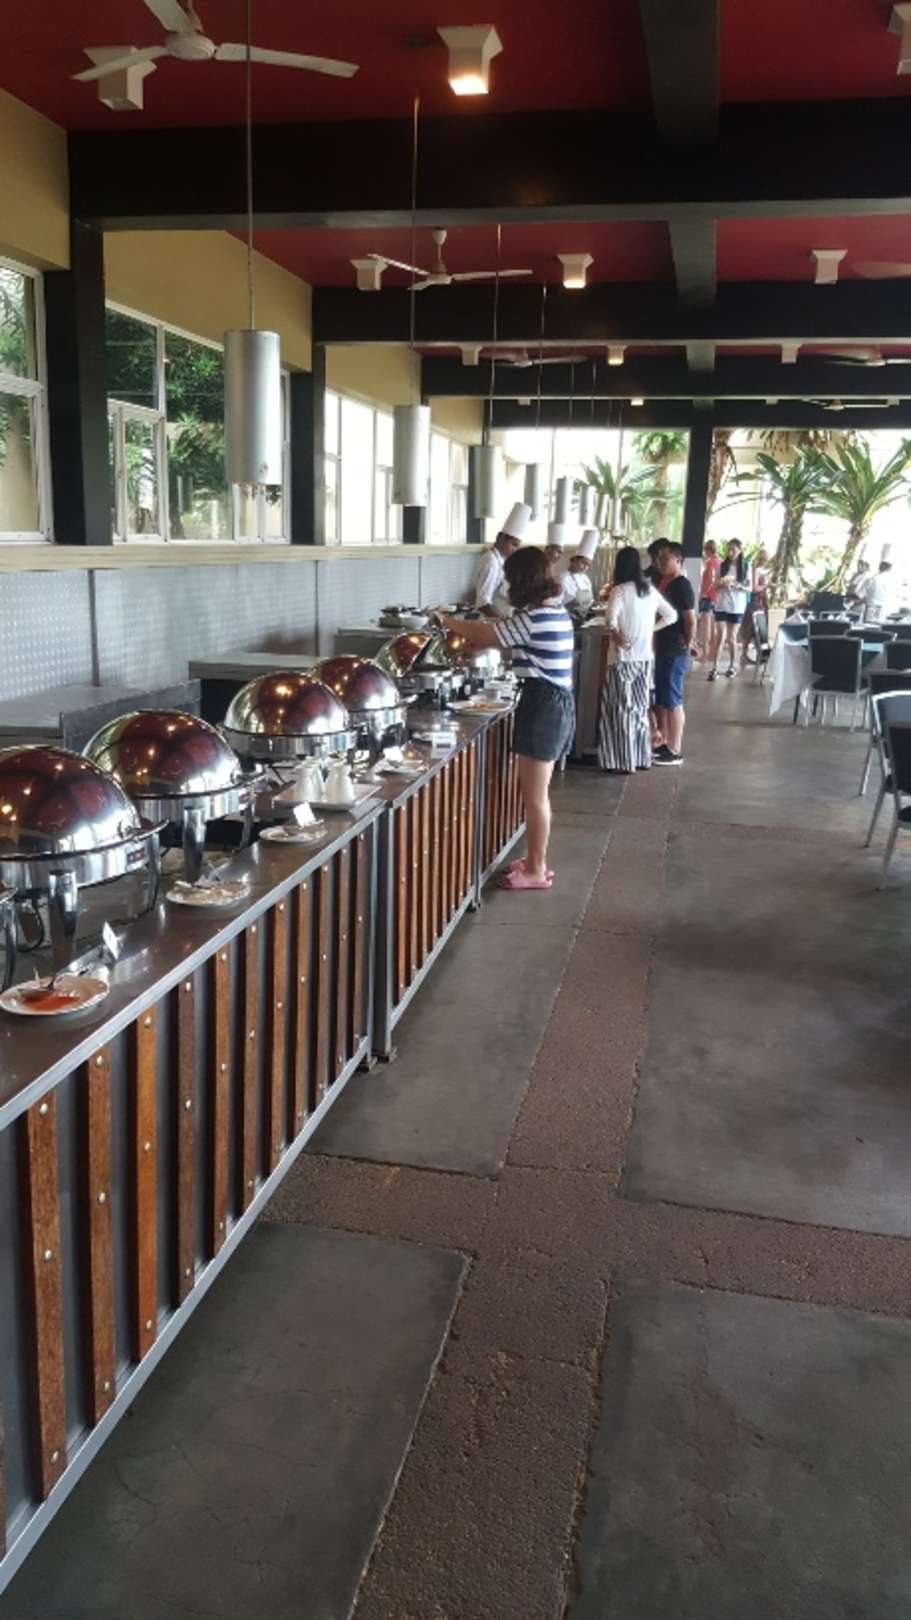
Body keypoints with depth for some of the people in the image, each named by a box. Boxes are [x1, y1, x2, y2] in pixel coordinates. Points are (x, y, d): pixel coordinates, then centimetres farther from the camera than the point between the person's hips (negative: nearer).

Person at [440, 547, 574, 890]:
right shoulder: (555, 610, 11)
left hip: (542, 707, -10)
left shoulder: (534, 617, -19)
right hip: (556, 704, 10)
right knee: (537, 793, 18)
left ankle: (535, 871, 11)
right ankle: (535, 860, 28)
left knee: (534, 796, 1)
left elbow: (484, 635, -10)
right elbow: (505, 635, 20)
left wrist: (447, 621, 4)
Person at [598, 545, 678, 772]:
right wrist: (651, 629, 13)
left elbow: (610, 618, -26)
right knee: (640, 708, 15)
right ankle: (642, 758, 20)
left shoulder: (620, 590, -11)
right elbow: (671, 616, 14)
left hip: (623, 658, -6)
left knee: (622, 708, 2)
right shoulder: (651, 590, 7)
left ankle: (624, 761, 4)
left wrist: (616, 634, -10)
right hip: (645, 658, 6)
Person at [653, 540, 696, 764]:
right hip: (662, 649, 9)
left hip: (676, 652, -9)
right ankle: (664, 744, 26)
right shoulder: (663, 582, 11)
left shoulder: (682, 586, -15)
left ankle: (675, 752, 4)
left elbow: (691, 621, -16)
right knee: (660, 700, 15)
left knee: (672, 702, -3)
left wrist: (687, 645, -6)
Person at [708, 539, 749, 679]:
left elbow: (748, 588, -1)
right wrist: (721, 583, -16)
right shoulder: (722, 566, 2)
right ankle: (714, 668, -9)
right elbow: (716, 585, 6)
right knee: (720, 636, -7)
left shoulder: (745, 567, -1)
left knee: (731, 637, 7)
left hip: (737, 606, 0)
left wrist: (737, 585, -19)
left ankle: (733, 665, 24)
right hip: (721, 605, 0)